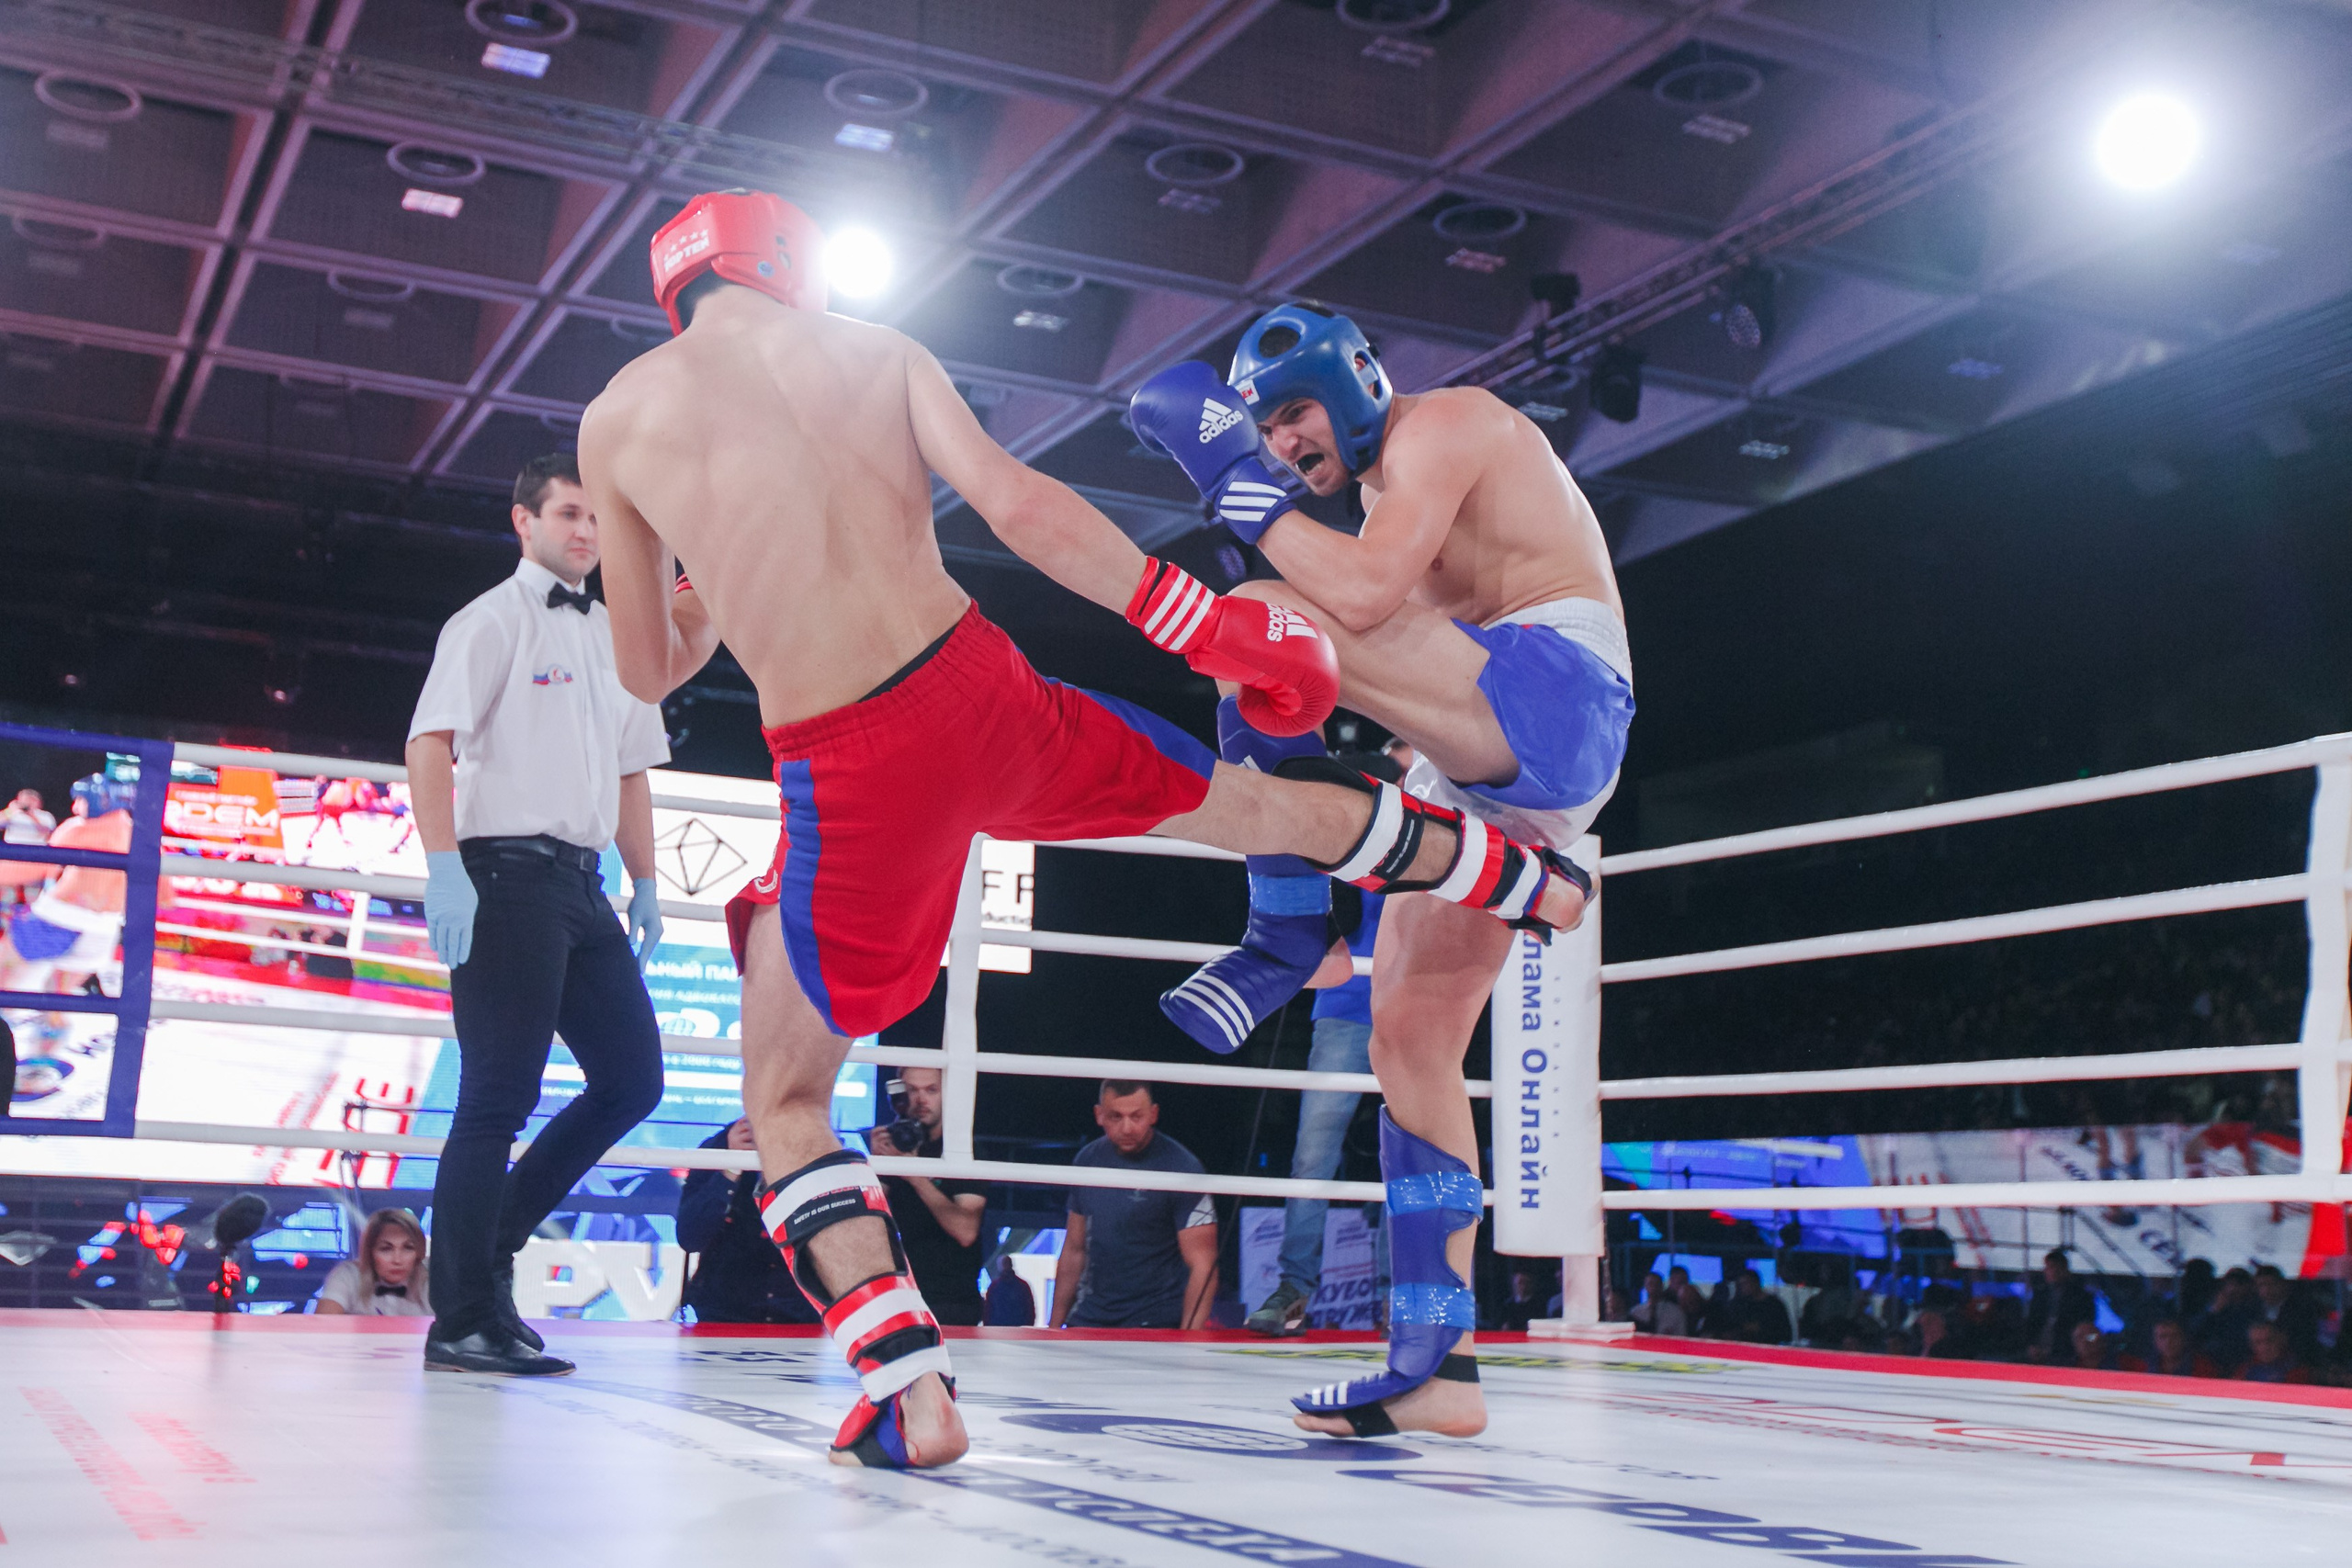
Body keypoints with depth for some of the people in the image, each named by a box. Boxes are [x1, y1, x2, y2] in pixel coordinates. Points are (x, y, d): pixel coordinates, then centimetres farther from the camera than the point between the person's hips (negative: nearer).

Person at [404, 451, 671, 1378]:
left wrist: (644, 884, 18)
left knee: (632, 1079, 3)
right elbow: (429, 744, -11)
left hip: (581, 884, 8)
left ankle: (492, 1239, 17)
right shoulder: (491, 622, -2)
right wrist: (445, 872, -20)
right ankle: (463, 1324, -2)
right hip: (508, 875, -8)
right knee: (499, 1097, -8)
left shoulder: (613, 639, 20)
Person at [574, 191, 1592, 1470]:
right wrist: (1211, 627, -1)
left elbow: (646, 669, 12)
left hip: (853, 776, -2)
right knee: (1258, 803, 28)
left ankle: (911, 1397, 4)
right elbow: (1017, 507, -4)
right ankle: (1532, 879, 51)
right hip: (982, 693, 3)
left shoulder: (618, 417, 6)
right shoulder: (876, 350, 9)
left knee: (783, 1100, 16)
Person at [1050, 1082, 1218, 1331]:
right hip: (1089, 1319, 5)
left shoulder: (1182, 1168, -10)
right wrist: (1055, 1327, 13)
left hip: (1156, 1327, -5)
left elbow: (1202, 1265, -14)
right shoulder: (1088, 1159, 8)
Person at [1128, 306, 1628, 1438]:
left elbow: (1368, 594, -20)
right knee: (1410, 1036, 4)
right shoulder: (1386, 491, 26)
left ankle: (1284, 934, -16)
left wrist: (1243, 486, -13)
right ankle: (1434, 1367, 5)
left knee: (1266, 618, -25)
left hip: (1556, 696, -10)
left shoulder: (1442, 424, -4)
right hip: (1488, 781, 10)